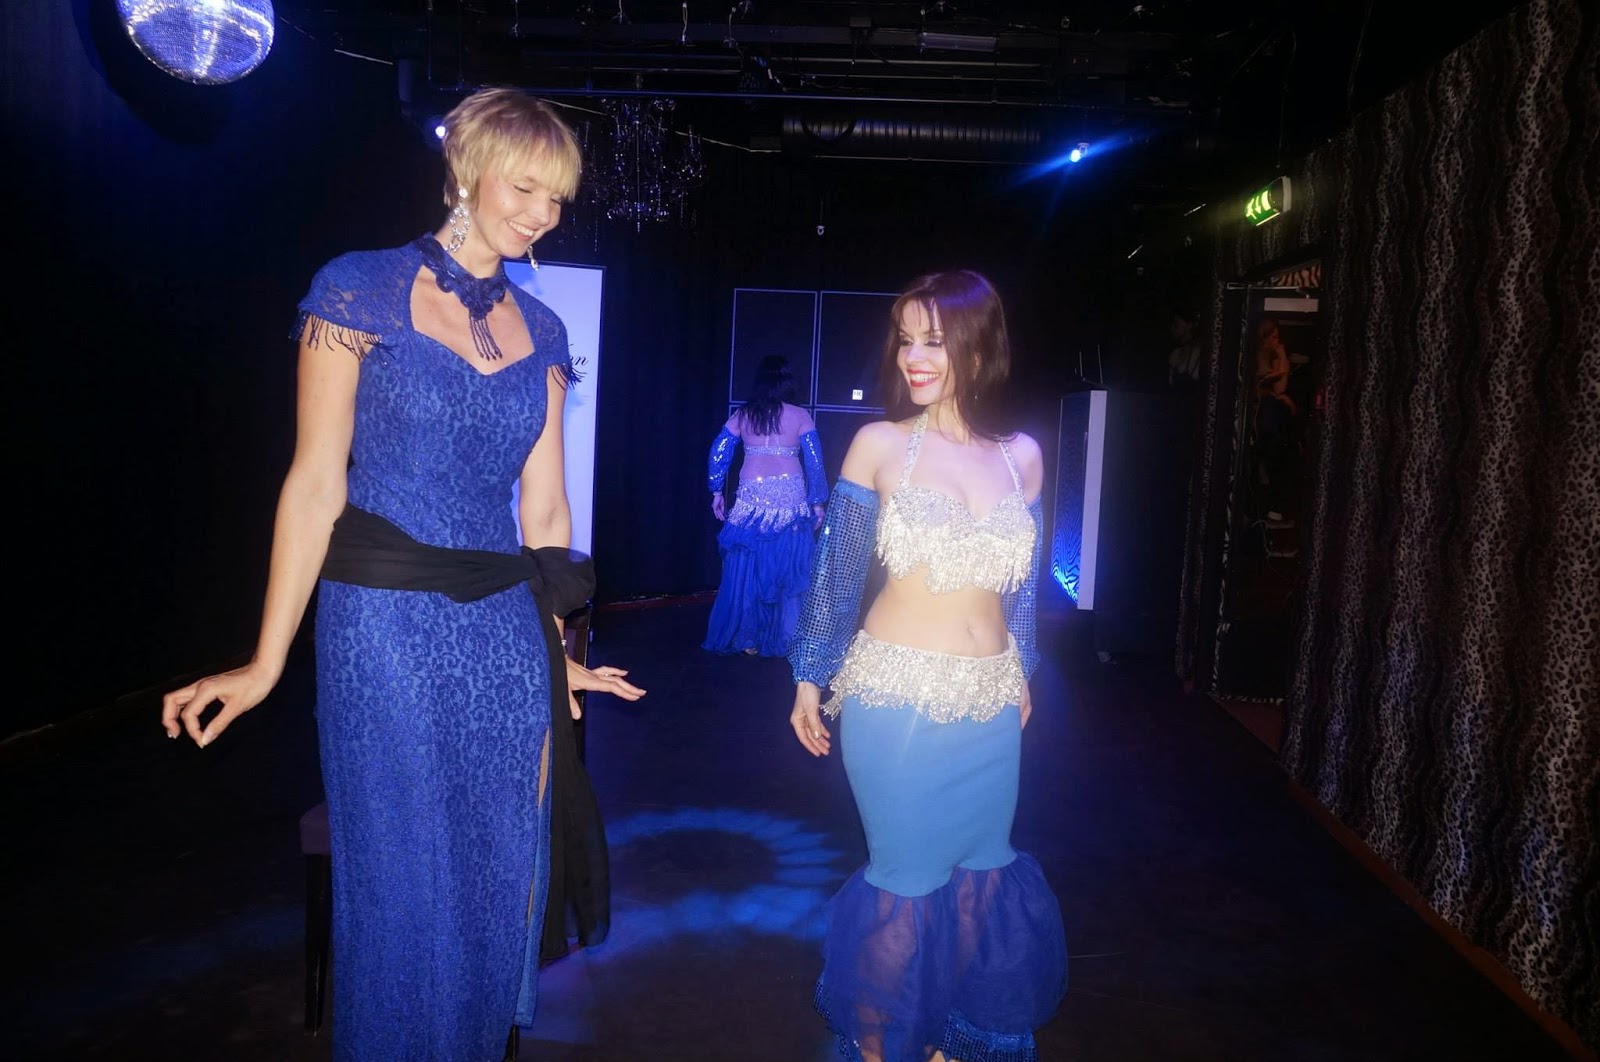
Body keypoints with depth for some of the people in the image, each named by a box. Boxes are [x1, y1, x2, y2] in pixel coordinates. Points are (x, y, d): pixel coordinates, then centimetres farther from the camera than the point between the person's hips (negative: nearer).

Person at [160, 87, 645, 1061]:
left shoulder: (540, 331, 10)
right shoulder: (361, 290, -4)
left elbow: (542, 504, 9)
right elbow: (316, 480, -7)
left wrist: (556, 648, 9)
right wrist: (267, 662, -9)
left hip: (505, 631, 5)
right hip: (385, 625, -4)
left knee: (502, 879, 15)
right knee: (402, 883, 9)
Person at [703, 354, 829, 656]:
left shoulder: (742, 415, 7)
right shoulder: (799, 416, 1)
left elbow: (718, 453, 4)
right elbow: (814, 462, -2)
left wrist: (717, 492, 12)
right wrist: (817, 502, 4)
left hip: (751, 499, 2)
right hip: (790, 500, -1)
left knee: (747, 570, 8)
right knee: (788, 571, 7)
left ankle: (746, 639, 14)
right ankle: (784, 639, 13)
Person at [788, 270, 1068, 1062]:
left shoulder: (1022, 455, 4)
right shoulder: (879, 446, -5)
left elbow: (1022, 584, 13)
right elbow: (837, 574, 0)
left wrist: (1023, 676, 18)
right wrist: (810, 678, 3)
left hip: (990, 706, 4)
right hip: (894, 698, -3)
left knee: (980, 873, 14)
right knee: (907, 876, 8)